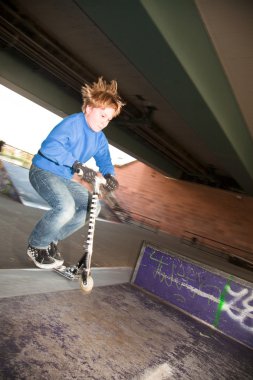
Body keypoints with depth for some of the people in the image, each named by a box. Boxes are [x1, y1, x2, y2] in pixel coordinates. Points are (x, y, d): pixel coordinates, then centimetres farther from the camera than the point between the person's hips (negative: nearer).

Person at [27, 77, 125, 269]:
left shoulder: (100, 138, 3)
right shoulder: (72, 123, -22)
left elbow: (104, 160, 3)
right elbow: (49, 146, -35)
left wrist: (110, 176, -21)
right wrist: (77, 165, -42)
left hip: (65, 178, 8)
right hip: (43, 171, -8)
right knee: (66, 208, -31)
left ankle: (52, 240, 14)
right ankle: (36, 245, -2)